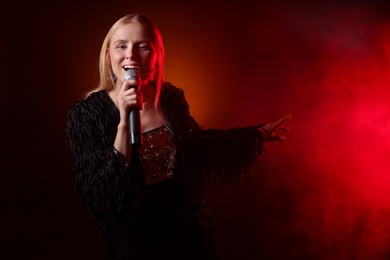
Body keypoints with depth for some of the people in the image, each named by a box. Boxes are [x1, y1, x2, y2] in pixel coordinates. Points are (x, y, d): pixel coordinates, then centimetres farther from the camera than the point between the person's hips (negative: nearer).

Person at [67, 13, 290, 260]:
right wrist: (124, 123, -30)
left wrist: (258, 133, 17)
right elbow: (100, 195, -22)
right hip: (136, 240, -3)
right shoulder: (86, 113, -16)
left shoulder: (171, 98, -5)